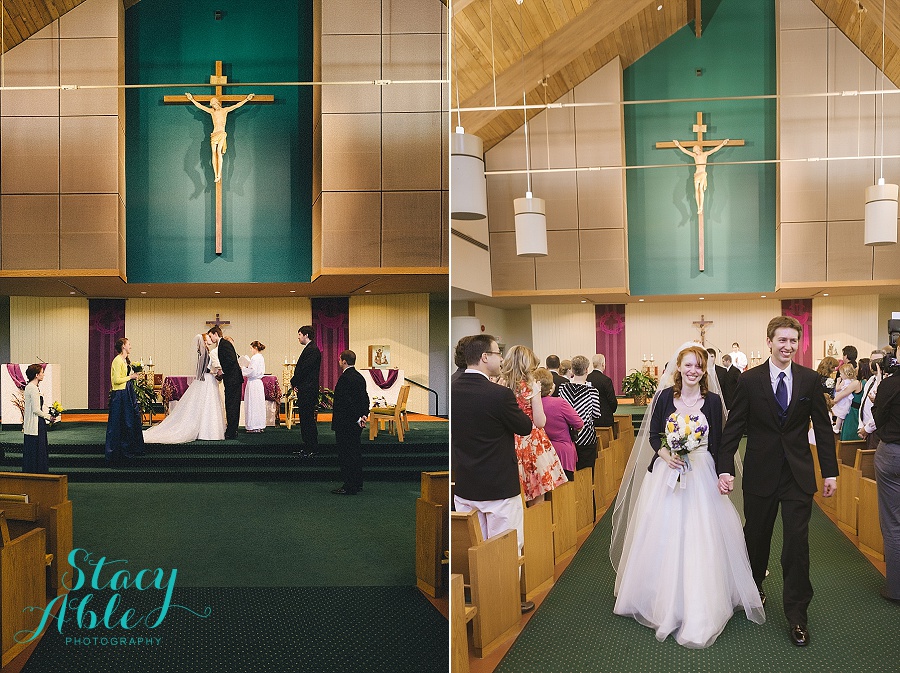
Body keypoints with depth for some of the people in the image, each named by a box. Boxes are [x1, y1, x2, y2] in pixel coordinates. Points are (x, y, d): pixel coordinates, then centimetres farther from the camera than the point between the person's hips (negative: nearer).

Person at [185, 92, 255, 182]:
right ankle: (216, 175, -15)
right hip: (214, 134, 3)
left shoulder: (224, 110, 7)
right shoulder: (211, 111, 15)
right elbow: (200, 106, 23)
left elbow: (237, 105, 4)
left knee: (219, 151, -22)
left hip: (222, 133, -3)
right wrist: (192, 99, 26)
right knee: (214, 152, -11)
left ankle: (219, 175, -26)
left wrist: (247, 99, 0)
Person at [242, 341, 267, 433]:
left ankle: (254, 426, 0)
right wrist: (246, 368, 13)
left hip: (253, 383, -10)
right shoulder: (260, 357, 14)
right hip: (258, 381, 10)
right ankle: (260, 426, 16)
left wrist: (243, 369, -7)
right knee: (259, 405, 12)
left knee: (253, 404, -3)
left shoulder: (255, 358, -15)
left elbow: (252, 371, -20)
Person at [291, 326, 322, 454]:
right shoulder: (309, 349, 17)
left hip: (308, 391, -10)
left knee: (308, 419, -6)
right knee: (305, 419, 13)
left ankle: (311, 448, -1)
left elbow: (304, 370, -19)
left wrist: (294, 382, -7)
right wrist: (295, 383, 6)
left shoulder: (312, 350, -15)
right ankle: (308, 447, 18)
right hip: (305, 390, 10)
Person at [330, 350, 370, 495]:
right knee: (356, 452, 15)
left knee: (346, 454, -4)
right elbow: (365, 398, 12)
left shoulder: (344, 378, -17)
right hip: (356, 423, 9)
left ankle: (349, 487, -1)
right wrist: (364, 414, 5)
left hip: (345, 423, -9)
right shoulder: (359, 377, 11)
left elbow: (346, 401, -21)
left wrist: (358, 418, -15)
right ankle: (357, 484, 22)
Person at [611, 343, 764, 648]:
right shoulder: (665, 397, 0)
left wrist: (721, 474, -7)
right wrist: (664, 454, -14)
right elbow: (652, 435, 4)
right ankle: (664, 603, 22)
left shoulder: (713, 400, 0)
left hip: (701, 475, -1)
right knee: (664, 538, 4)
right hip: (666, 473, 1)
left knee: (699, 540, -2)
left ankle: (698, 610, 9)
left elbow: (717, 443, 2)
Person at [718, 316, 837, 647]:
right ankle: (754, 585, 41)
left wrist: (830, 471, 2)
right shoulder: (749, 380, -4)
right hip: (760, 473, 0)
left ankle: (797, 614, 11)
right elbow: (733, 427, -4)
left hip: (798, 474, 1)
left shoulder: (810, 380, 1)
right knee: (756, 536, 14)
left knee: (797, 542, -1)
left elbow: (823, 427, 5)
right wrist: (725, 468, -9)